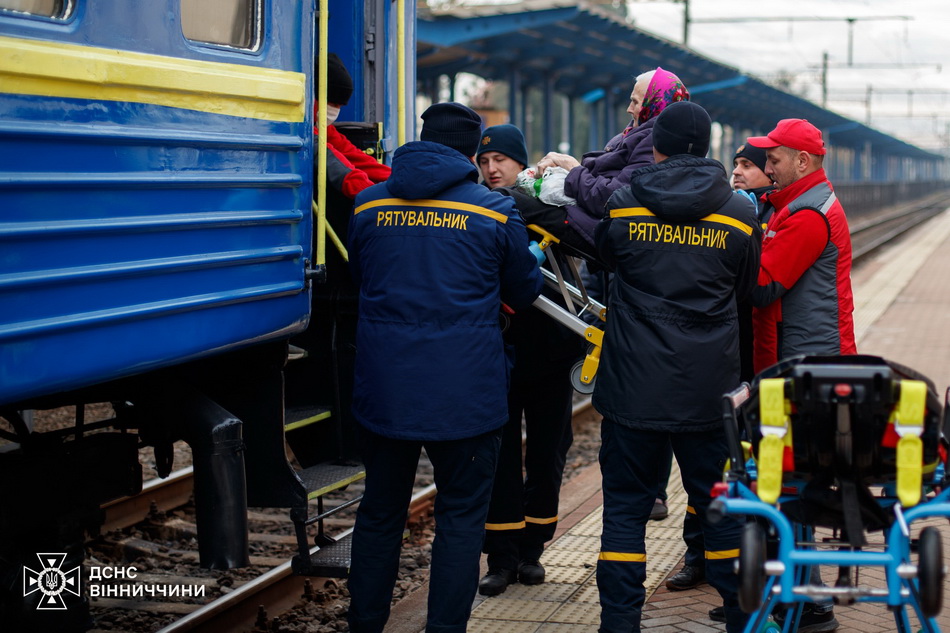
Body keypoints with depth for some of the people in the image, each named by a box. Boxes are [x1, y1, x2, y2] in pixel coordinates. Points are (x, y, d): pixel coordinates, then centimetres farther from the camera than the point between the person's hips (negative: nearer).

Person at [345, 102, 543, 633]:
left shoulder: (369, 206, 2)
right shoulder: (495, 213, -5)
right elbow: (526, 292, 7)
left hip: (383, 390, 3)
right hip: (465, 391, -3)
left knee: (380, 512, 17)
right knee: (461, 518, 8)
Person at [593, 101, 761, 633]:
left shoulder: (621, 206, -6)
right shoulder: (739, 214, -2)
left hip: (634, 385, -1)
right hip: (710, 388, 1)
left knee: (625, 507, 7)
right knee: (720, 504, 13)